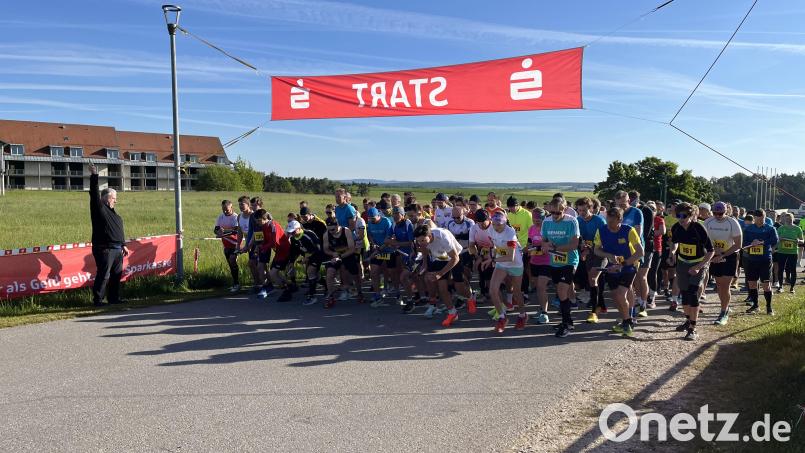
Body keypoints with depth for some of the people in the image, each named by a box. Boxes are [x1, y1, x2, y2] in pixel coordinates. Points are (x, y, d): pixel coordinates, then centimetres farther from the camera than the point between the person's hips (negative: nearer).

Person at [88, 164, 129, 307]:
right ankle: (97, 299, 1)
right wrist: (94, 176, -24)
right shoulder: (99, 209, -4)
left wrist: (123, 245, 23)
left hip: (116, 249, 9)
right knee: (103, 275, -6)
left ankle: (114, 298, 21)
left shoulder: (112, 211, 19)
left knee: (117, 274, 12)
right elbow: (94, 194, -19)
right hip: (104, 249, -8)